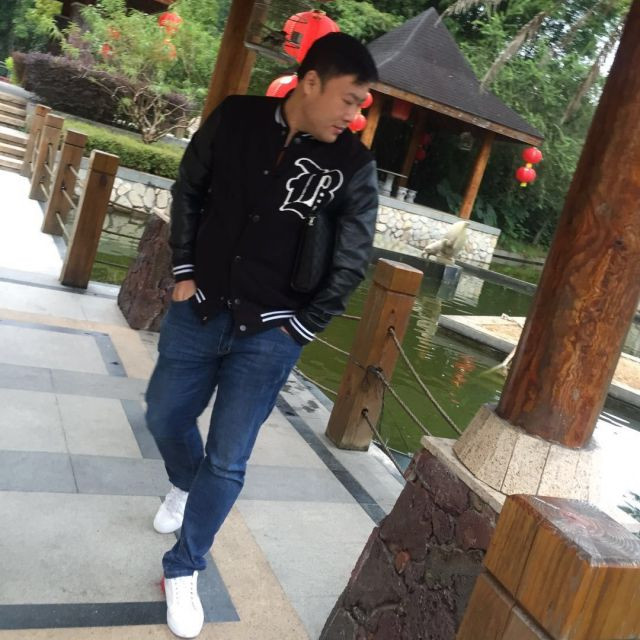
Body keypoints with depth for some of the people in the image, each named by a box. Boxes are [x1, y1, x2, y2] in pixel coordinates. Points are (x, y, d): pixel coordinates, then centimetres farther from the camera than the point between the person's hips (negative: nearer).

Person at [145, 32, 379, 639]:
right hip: (198, 310, 3)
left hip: (268, 335, -2)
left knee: (227, 461, 2)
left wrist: (302, 326, -4)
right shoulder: (235, 118, -4)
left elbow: (352, 260, -2)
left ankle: (182, 570, 24)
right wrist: (183, 271, 3)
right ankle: (184, 485, 52)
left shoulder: (353, 167, -9)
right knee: (164, 417, 17)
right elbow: (188, 191, 8)